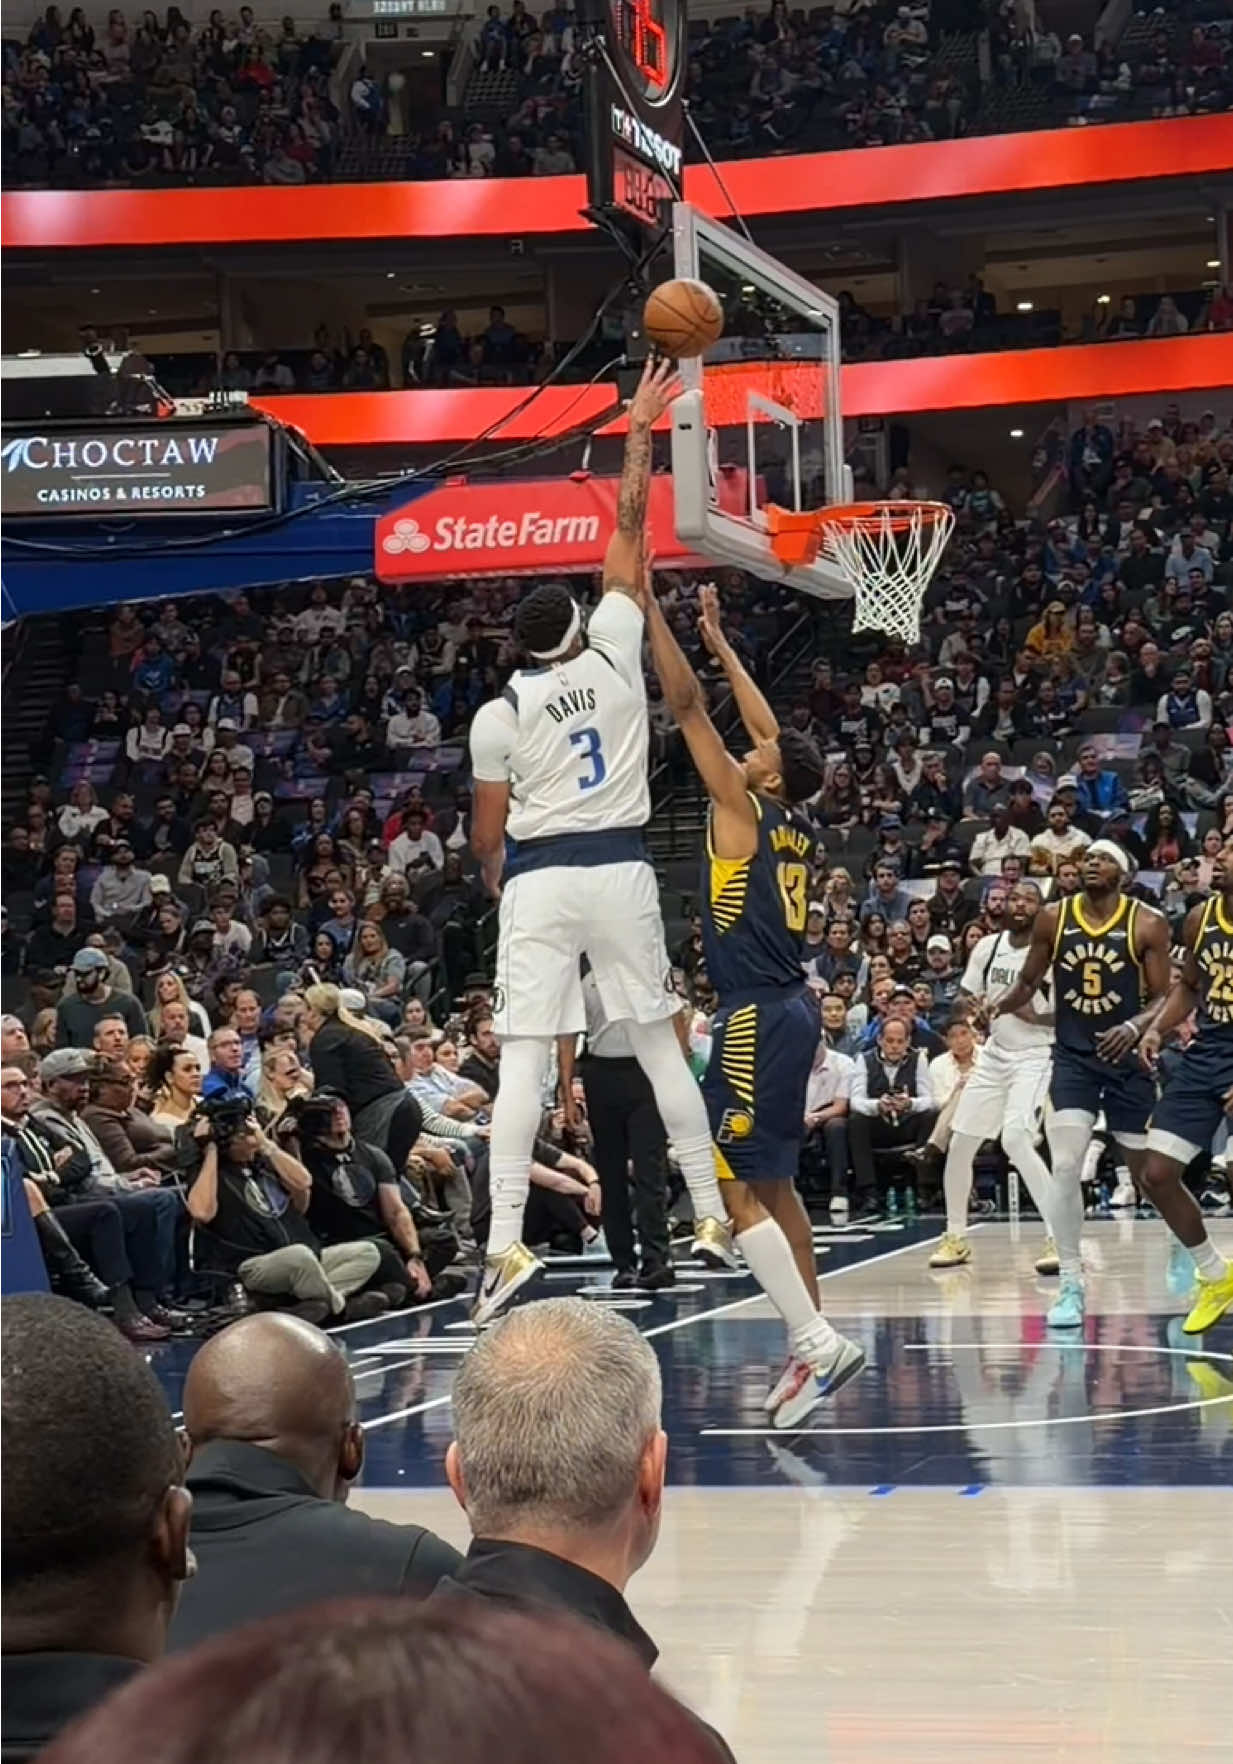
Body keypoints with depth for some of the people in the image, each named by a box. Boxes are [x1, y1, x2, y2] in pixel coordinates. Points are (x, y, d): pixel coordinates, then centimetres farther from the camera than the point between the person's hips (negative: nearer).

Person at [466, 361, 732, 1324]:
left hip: (537, 882, -2)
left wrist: (500, 881, 25)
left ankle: (507, 1243, -17)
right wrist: (641, 430, 13)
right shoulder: (615, 656, 3)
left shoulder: (499, 711, 0)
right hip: (621, 872, 2)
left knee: (523, 1061, -6)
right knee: (660, 1044, 11)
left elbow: (487, 835, 3)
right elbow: (628, 530, 8)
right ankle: (712, 1216, 12)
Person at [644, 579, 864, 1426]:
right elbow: (772, 731, 25)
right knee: (773, 1184, 16)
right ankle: (813, 1343, 17)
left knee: (735, 1188, -9)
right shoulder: (796, 824, 11)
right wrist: (719, 641, 31)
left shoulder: (741, 808, -9)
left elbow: (688, 705, -10)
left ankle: (815, 1340, -15)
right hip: (792, 1008, 9)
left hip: (757, 1017, -9)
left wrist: (652, 610, -5)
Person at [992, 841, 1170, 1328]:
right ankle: (1071, 1286, -6)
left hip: (1126, 1056, -1)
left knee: (1150, 1169, 9)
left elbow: (1164, 997, -6)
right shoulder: (1053, 918, -2)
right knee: (1065, 1168, -13)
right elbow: (1028, 983, 9)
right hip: (1073, 1056, 1)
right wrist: (1005, 1003, -12)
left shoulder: (1147, 924, -8)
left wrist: (1135, 1026, -25)